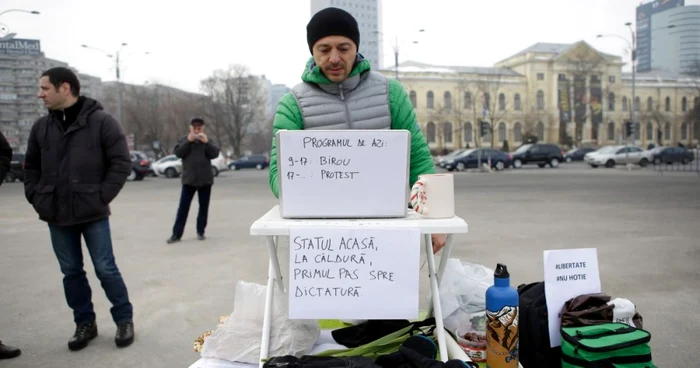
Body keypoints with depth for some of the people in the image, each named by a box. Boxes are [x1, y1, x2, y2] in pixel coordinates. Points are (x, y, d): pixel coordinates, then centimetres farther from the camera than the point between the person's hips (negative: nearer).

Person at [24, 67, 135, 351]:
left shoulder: (102, 122, -8)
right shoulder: (41, 127, 7)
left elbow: (121, 163, -8)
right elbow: (31, 166, 18)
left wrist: (101, 197, -12)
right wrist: (36, 197, 6)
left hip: (92, 213, -5)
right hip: (57, 215, 5)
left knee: (105, 269, 2)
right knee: (71, 272, 12)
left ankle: (124, 319, 18)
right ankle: (84, 323, 26)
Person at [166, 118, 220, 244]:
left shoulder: (207, 140, 7)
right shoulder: (184, 139, 5)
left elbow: (215, 154, -5)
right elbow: (178, 153, -8)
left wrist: (206, 142, -16)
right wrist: (188, 141, -16)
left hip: (205, 180, 1)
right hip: (189, 179, -1)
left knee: (203, 207, 7)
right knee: (183, 207, -2)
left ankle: (200, 231, 17)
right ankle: (176, 234, 1)